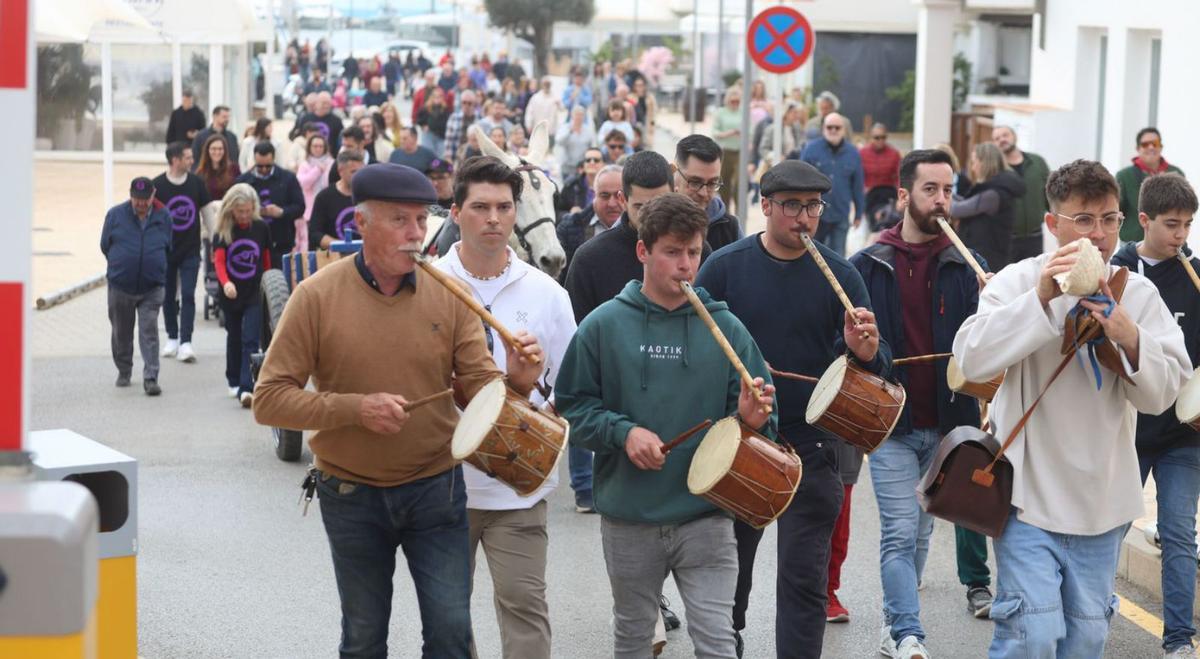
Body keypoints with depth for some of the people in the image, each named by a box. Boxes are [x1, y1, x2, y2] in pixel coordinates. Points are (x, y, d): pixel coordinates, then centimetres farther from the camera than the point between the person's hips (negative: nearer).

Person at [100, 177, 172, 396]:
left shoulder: (162, 217, 1)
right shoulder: (115, 214, -2)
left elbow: (167, 248, 12)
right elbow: (105, 246, 7)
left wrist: (154, 268, 10)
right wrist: (120, 266, 10)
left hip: (151, 287, -1)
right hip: (120, 285, 1)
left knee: (149, 332, -8)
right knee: (121, 332, 13)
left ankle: (151, 378, -9)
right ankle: (124, 372, 30)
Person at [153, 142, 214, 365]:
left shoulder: (197, 183, -1)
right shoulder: (157, 185, -7)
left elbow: (207, 213, 8)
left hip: (191, 250, 0)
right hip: (166, 251, 0)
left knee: (188, 296, -8)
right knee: (168, 296, 11)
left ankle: (185, 343, -11)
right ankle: (172, 338, 26)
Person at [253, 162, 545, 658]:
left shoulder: (448, 295, -5)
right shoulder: (318, 296, -11)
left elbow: (479, 386, -4)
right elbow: (269, 399, -12)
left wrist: (514, 381, -27)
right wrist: (355, 408, -23)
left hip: (435, 489, 1)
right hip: (352, 497, -1)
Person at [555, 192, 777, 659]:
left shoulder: (725, 328, 1)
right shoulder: (604, 326, -1)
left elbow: (758, 415, 4)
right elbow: (572, 407, -1)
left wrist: (752, 418, -19)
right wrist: (623, 432, -17)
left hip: (706, 518, 0)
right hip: (629, 519, 1)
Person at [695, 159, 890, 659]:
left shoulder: (838, 275, -2)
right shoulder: (726, 266, -3)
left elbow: (879, 364, -3)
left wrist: (865, 351, -27)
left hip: (811, 449, -1)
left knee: (804, 581, -2)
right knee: (729, 573, 16)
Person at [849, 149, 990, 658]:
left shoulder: (966, 267, 4)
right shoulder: (867, 267, 0)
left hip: (947, 424, 3)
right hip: (889, 425, -2)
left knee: (919, 532, 13)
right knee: (901, 531, -9)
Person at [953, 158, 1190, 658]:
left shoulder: (1138, 294, 3)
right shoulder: (1018, 281, -6)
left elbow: (1163, 394, -2)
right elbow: (971, 359, -20)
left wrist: (1130, 340, -21)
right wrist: (1040, 299, -29)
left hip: (1102, 499, 4)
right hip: (1030, 493, -4)